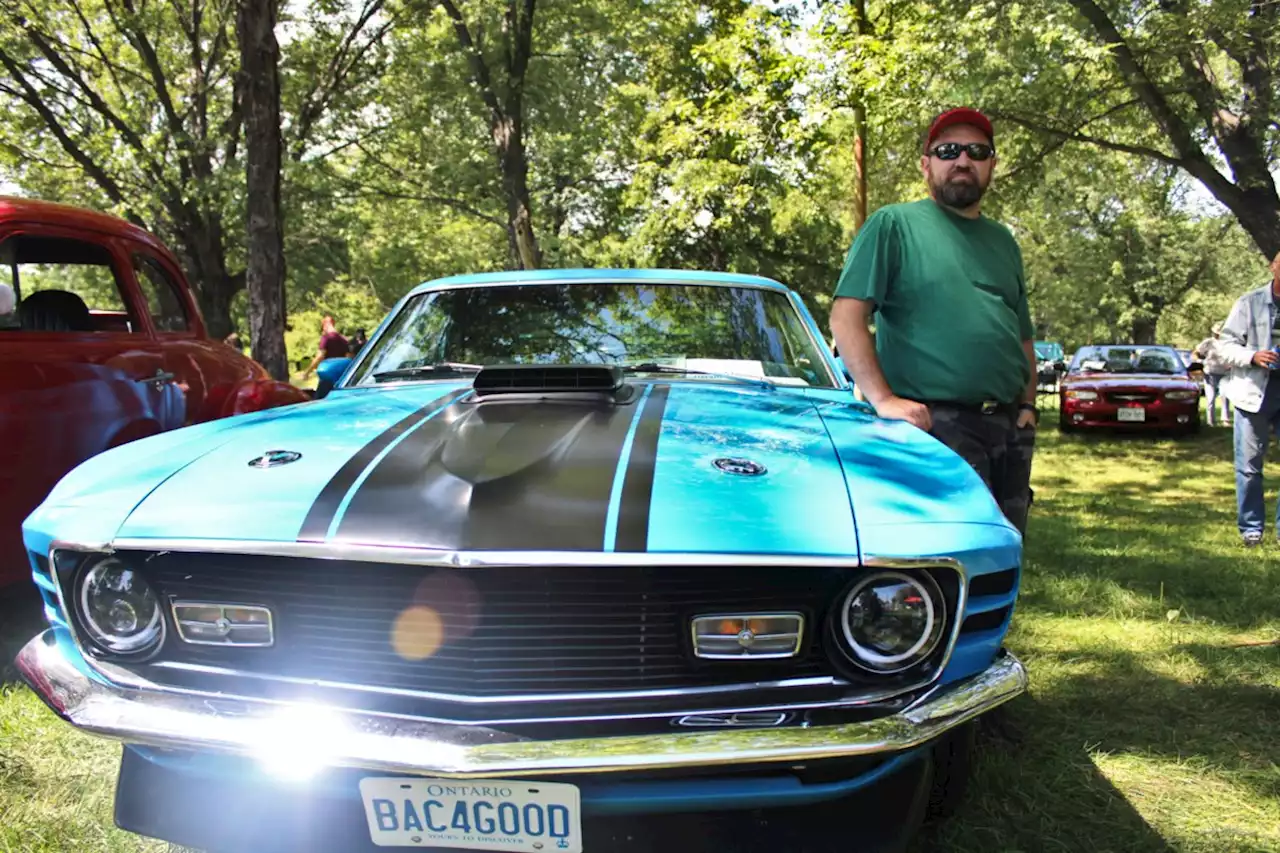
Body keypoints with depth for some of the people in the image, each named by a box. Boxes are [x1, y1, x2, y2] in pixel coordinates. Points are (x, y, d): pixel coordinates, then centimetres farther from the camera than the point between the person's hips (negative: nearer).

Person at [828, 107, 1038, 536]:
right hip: (932, 424, -7)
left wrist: (1028, 406, 10)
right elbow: (846, 316, -10)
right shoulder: (894, 224, 0)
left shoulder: (1003, 241, 20)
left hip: (1009, 429, 7)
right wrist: (882, 398, -18)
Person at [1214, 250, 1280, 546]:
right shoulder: (1250, 303, -1)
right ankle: (1251, 527, 16)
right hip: (1254, 393, -1)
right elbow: (1225, 345, 0)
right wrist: (1252, 356, -18)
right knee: (1249, 466, 4)